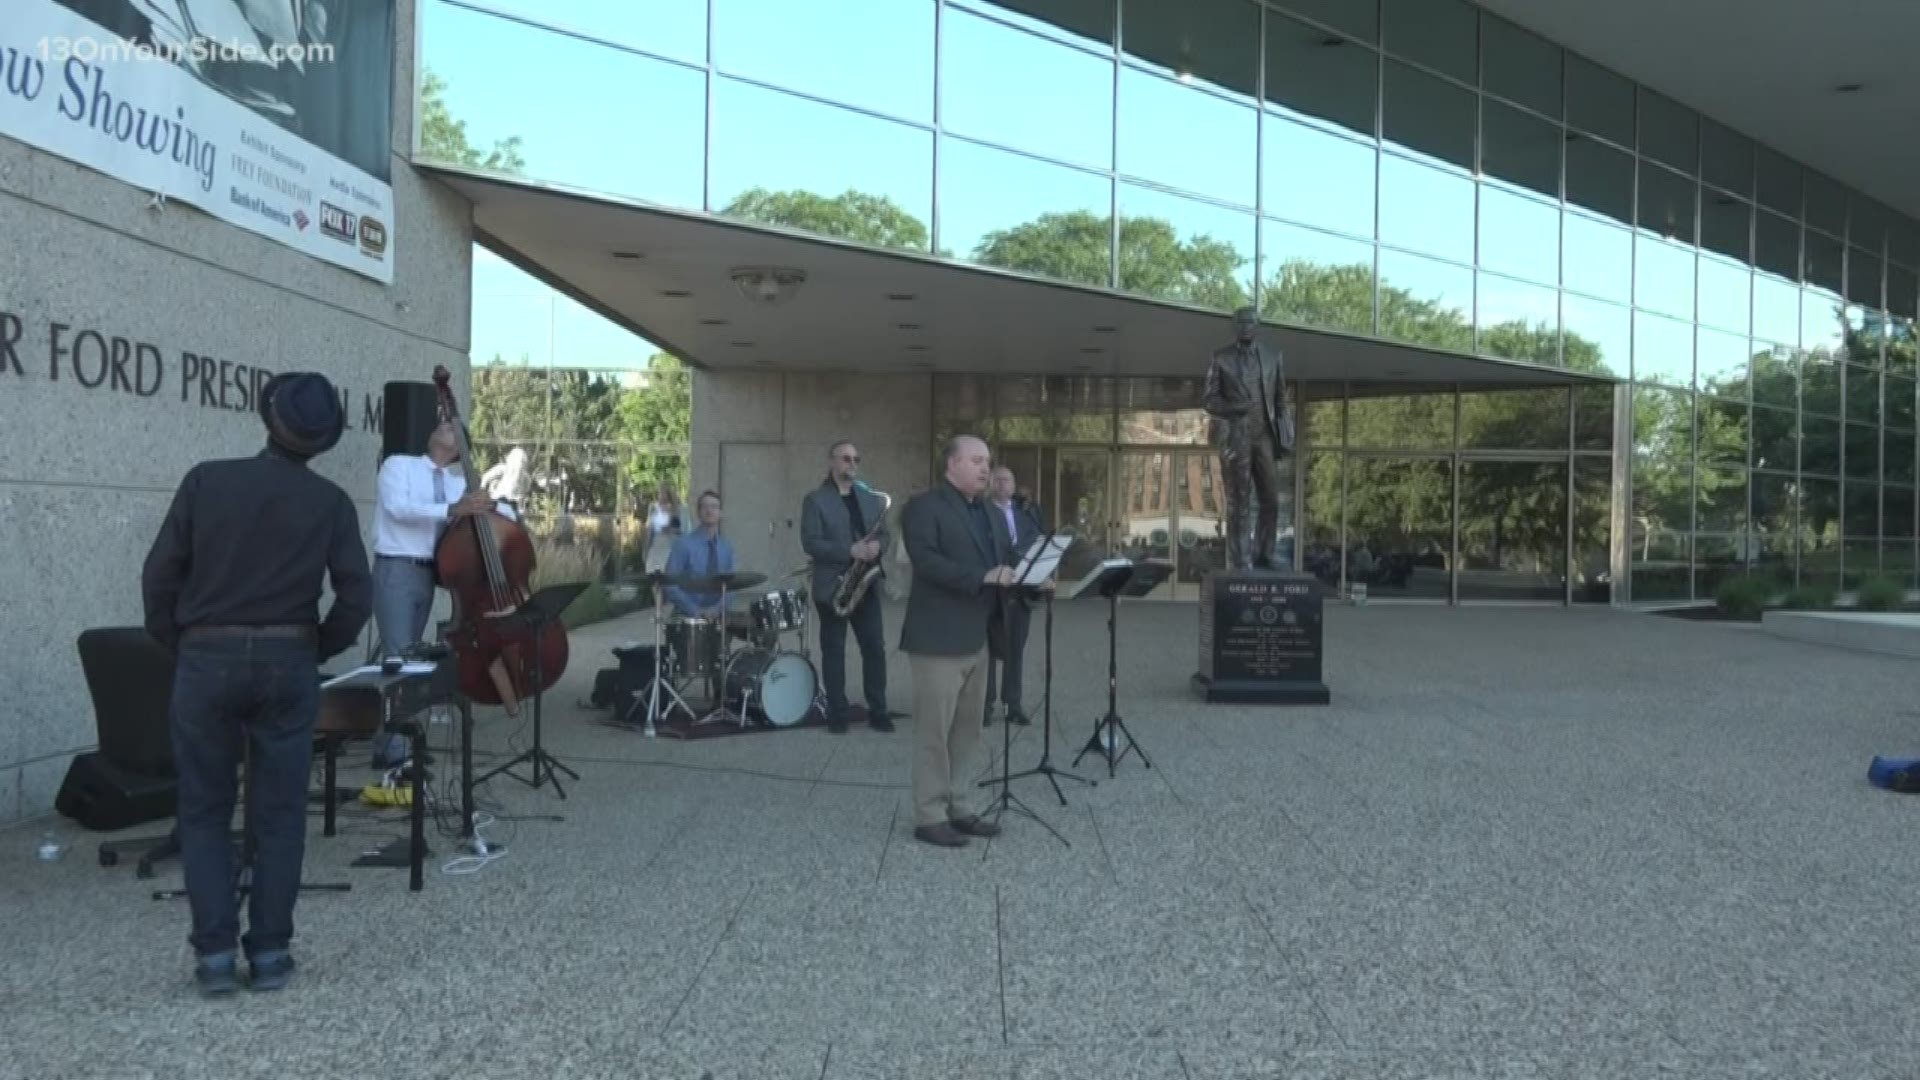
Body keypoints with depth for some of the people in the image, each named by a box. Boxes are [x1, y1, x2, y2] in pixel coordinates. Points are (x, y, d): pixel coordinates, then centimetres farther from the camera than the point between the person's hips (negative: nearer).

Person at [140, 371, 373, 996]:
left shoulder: (206, 481, -2)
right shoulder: (330, 502, -1)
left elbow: (159, 577, -2)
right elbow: (356, 597, -5)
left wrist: (176, 648, 11)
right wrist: (313, 653, 9)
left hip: (207, 660, 0)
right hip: (286, 663, 0)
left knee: (204, 812, 12)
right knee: (278, 815, 9)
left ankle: (215, 954, 9)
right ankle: (269, 953, 12)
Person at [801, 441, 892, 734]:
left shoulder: (871, 498, 13)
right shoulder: (815, 500, -4)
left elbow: (883, 535, 13)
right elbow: (810, 542, -13)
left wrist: (876, 547, -11)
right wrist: (850, 551, -22)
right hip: (832, 586, -4)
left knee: (875, 648, 2)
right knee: (834, 651, 3)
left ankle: (877, 711, 10)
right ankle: (837, 714, 11)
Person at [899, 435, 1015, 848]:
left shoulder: (989, 512, 18)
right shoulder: (923, 506, -9)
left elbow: (1006, 558, 16)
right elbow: (926, 561, -22)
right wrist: (983, 577, -28)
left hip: (976, 637, 8)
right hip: (938, 638, -8)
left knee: (966, 730, 13)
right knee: (934, 730, -2)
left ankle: (956, 808, 22)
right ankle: (929, 817, 6)